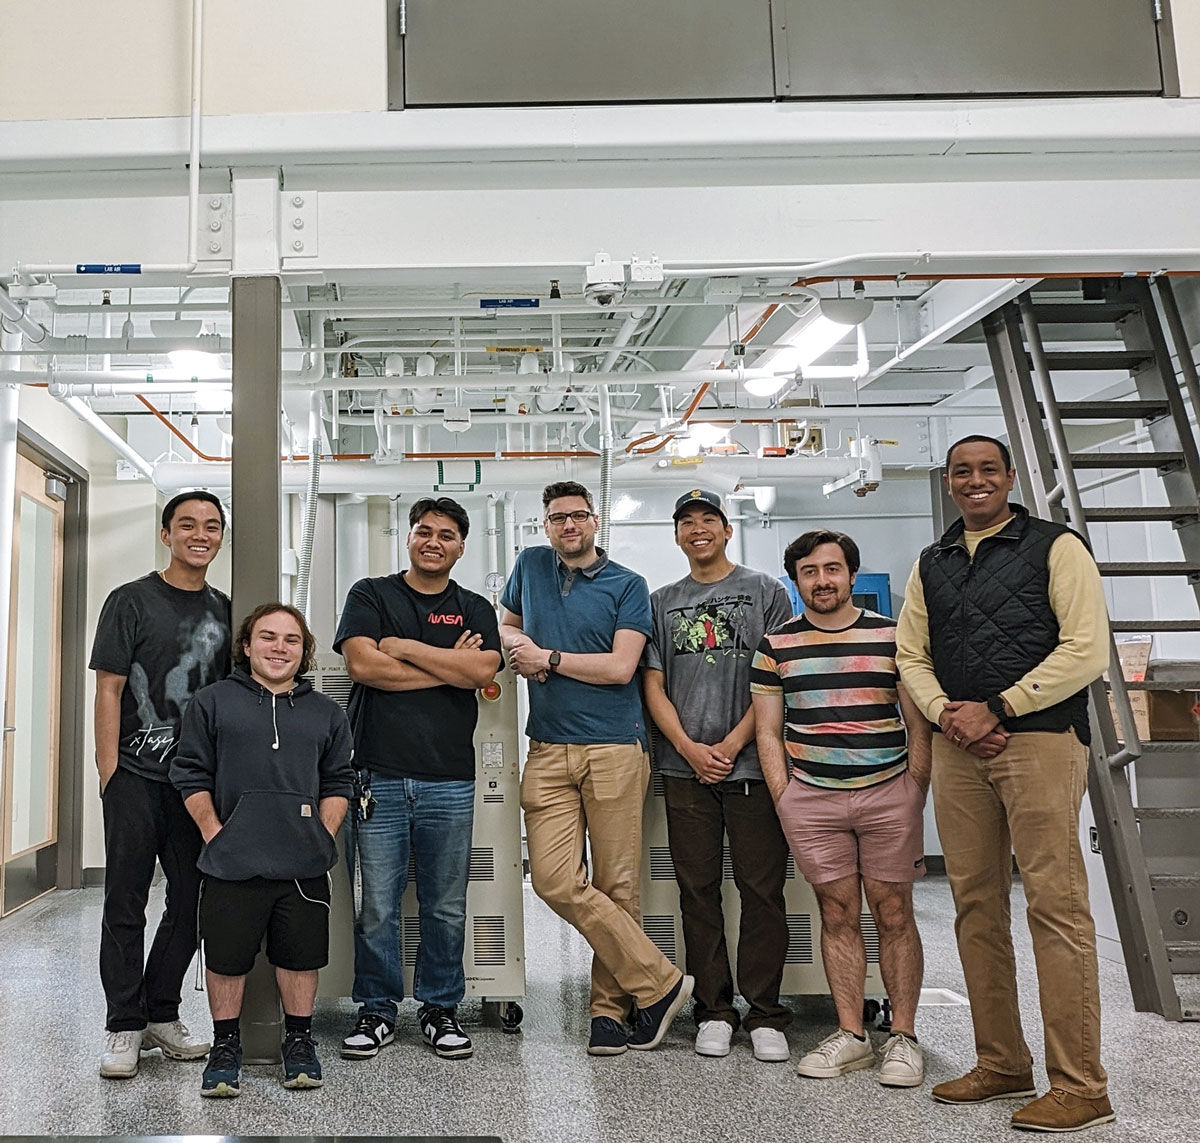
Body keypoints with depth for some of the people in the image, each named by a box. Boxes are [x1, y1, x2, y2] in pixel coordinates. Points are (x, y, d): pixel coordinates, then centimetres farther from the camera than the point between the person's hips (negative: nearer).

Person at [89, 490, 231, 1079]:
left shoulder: (223, 610, 11)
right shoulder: (132, 601, -1)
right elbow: (108, 689, -6)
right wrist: (109, 775, -11)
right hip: (138, 775, -4)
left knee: (192, 902, 10)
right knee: (126, 903, 2)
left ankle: (162, 1014, 24)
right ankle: (124, 1026, 13)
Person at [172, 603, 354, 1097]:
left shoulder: (326, 713, 13)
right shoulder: (213, 702, 6)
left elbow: (338, 782, 14)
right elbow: (191, 775, 4)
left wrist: (323, 836, 2)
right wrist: (214, 833, -4)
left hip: (303, 866, 2)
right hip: (232, 864, -2)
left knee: (300, 954, 9)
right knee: (226, 955, 6)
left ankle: (299, 1040, 27)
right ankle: (225, 1045, 24)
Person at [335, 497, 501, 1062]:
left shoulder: (474, 609, 13)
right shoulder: (371, 595, 9)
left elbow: (482, 670, -5)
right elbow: (362, 664, -8)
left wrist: (403, 646, -5)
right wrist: (448, 666, -4)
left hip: (449, 781, 2)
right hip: (378, 776, -1)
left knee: (446, 905, 8)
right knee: (376, 904, 2)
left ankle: (441, 1009, 23)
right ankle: (377, 1009, 18)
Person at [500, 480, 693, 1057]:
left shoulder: (627, 585, 3)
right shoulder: (530, 566, 15)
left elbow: (620, 667, -8)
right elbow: (506, 625, 30)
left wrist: (547, 657, -3)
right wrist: (518, 651, 7)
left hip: (614, 749, -3)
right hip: (549, 750, 3)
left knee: (617, 886, 0)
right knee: (555, 880, -9)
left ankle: (609, 1006, 15)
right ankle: (659, 983, 1)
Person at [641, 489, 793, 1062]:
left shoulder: (766, 592, 6)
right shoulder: (662, 602, 14)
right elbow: (653, 685, 9)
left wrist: (732, 744, -9)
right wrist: (690, 748, -5)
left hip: (752, 763, -2)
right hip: (685, 768, 3)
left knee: (762, 890, 0)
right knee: (698, 891, 6)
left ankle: (765, 1013, 11)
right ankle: (713, 1010, 17)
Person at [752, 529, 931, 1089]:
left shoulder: (891, 637, 5)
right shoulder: (776, 645, 7)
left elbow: (918, 726, 5)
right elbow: (768, 732, 8)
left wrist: (916, 796, -2)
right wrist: (784, 800, 0)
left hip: (889, 792, -1)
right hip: (811, 797, 1)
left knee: (893, 914, 3)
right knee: (837, 915, 7)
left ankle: (903, 1036, 13)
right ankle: (851, 1034, 16)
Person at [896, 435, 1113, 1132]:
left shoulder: (1055, 546, 2)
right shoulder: (931, 565, 18)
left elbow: (1088, 648, -7)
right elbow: (911, 655, 17)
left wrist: (996, 709, -11)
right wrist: (947, 714, -3)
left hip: (1040, 739, -5)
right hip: (958, 746, 6)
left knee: (1056, 906, -7)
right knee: (976, 906, 8)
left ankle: (1080, 1087, 1)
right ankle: (1002, 1065, 19)